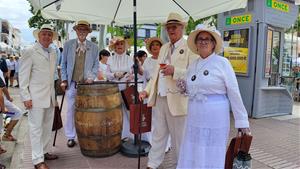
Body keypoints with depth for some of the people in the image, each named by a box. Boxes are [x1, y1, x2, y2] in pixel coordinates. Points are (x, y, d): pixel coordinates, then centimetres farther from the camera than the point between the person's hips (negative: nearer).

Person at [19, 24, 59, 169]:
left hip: (50, 97, 7)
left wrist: (53, 94, 13)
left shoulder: (53, 53, 13)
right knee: (36, 128, 0)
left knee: (47, 127, 14)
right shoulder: (29, 52, -5)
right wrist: (26, 97, -12)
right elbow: (23, 76, -7)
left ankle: (43, 152, 29)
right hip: (35, 97, -6)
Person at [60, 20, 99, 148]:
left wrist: (91, 77, -7)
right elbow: (63, 64, 9)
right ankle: (70, 137, 17)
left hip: (86, 84, 0)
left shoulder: (94, 47, 6)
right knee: (71, 110, 4)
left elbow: (96, 64, 9)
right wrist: (64, 80, 2)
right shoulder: (68, 44, 6)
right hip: (72, 83, 0)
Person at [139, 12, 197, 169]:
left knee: (178, 136, 8)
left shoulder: (189, 48, -6)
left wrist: (175, 71, -25)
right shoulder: (164, 48, 16)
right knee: (158, 134, 16)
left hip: (177, 100, -6)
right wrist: (147, 90, 9)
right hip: (160, 98, 6)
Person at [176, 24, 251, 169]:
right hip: (194, 119, 5)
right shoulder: (192, 65, 10)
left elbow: (234, 93, -7)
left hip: (215, 118, -5)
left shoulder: (222, 63, -6)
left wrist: (242, 122, -8)